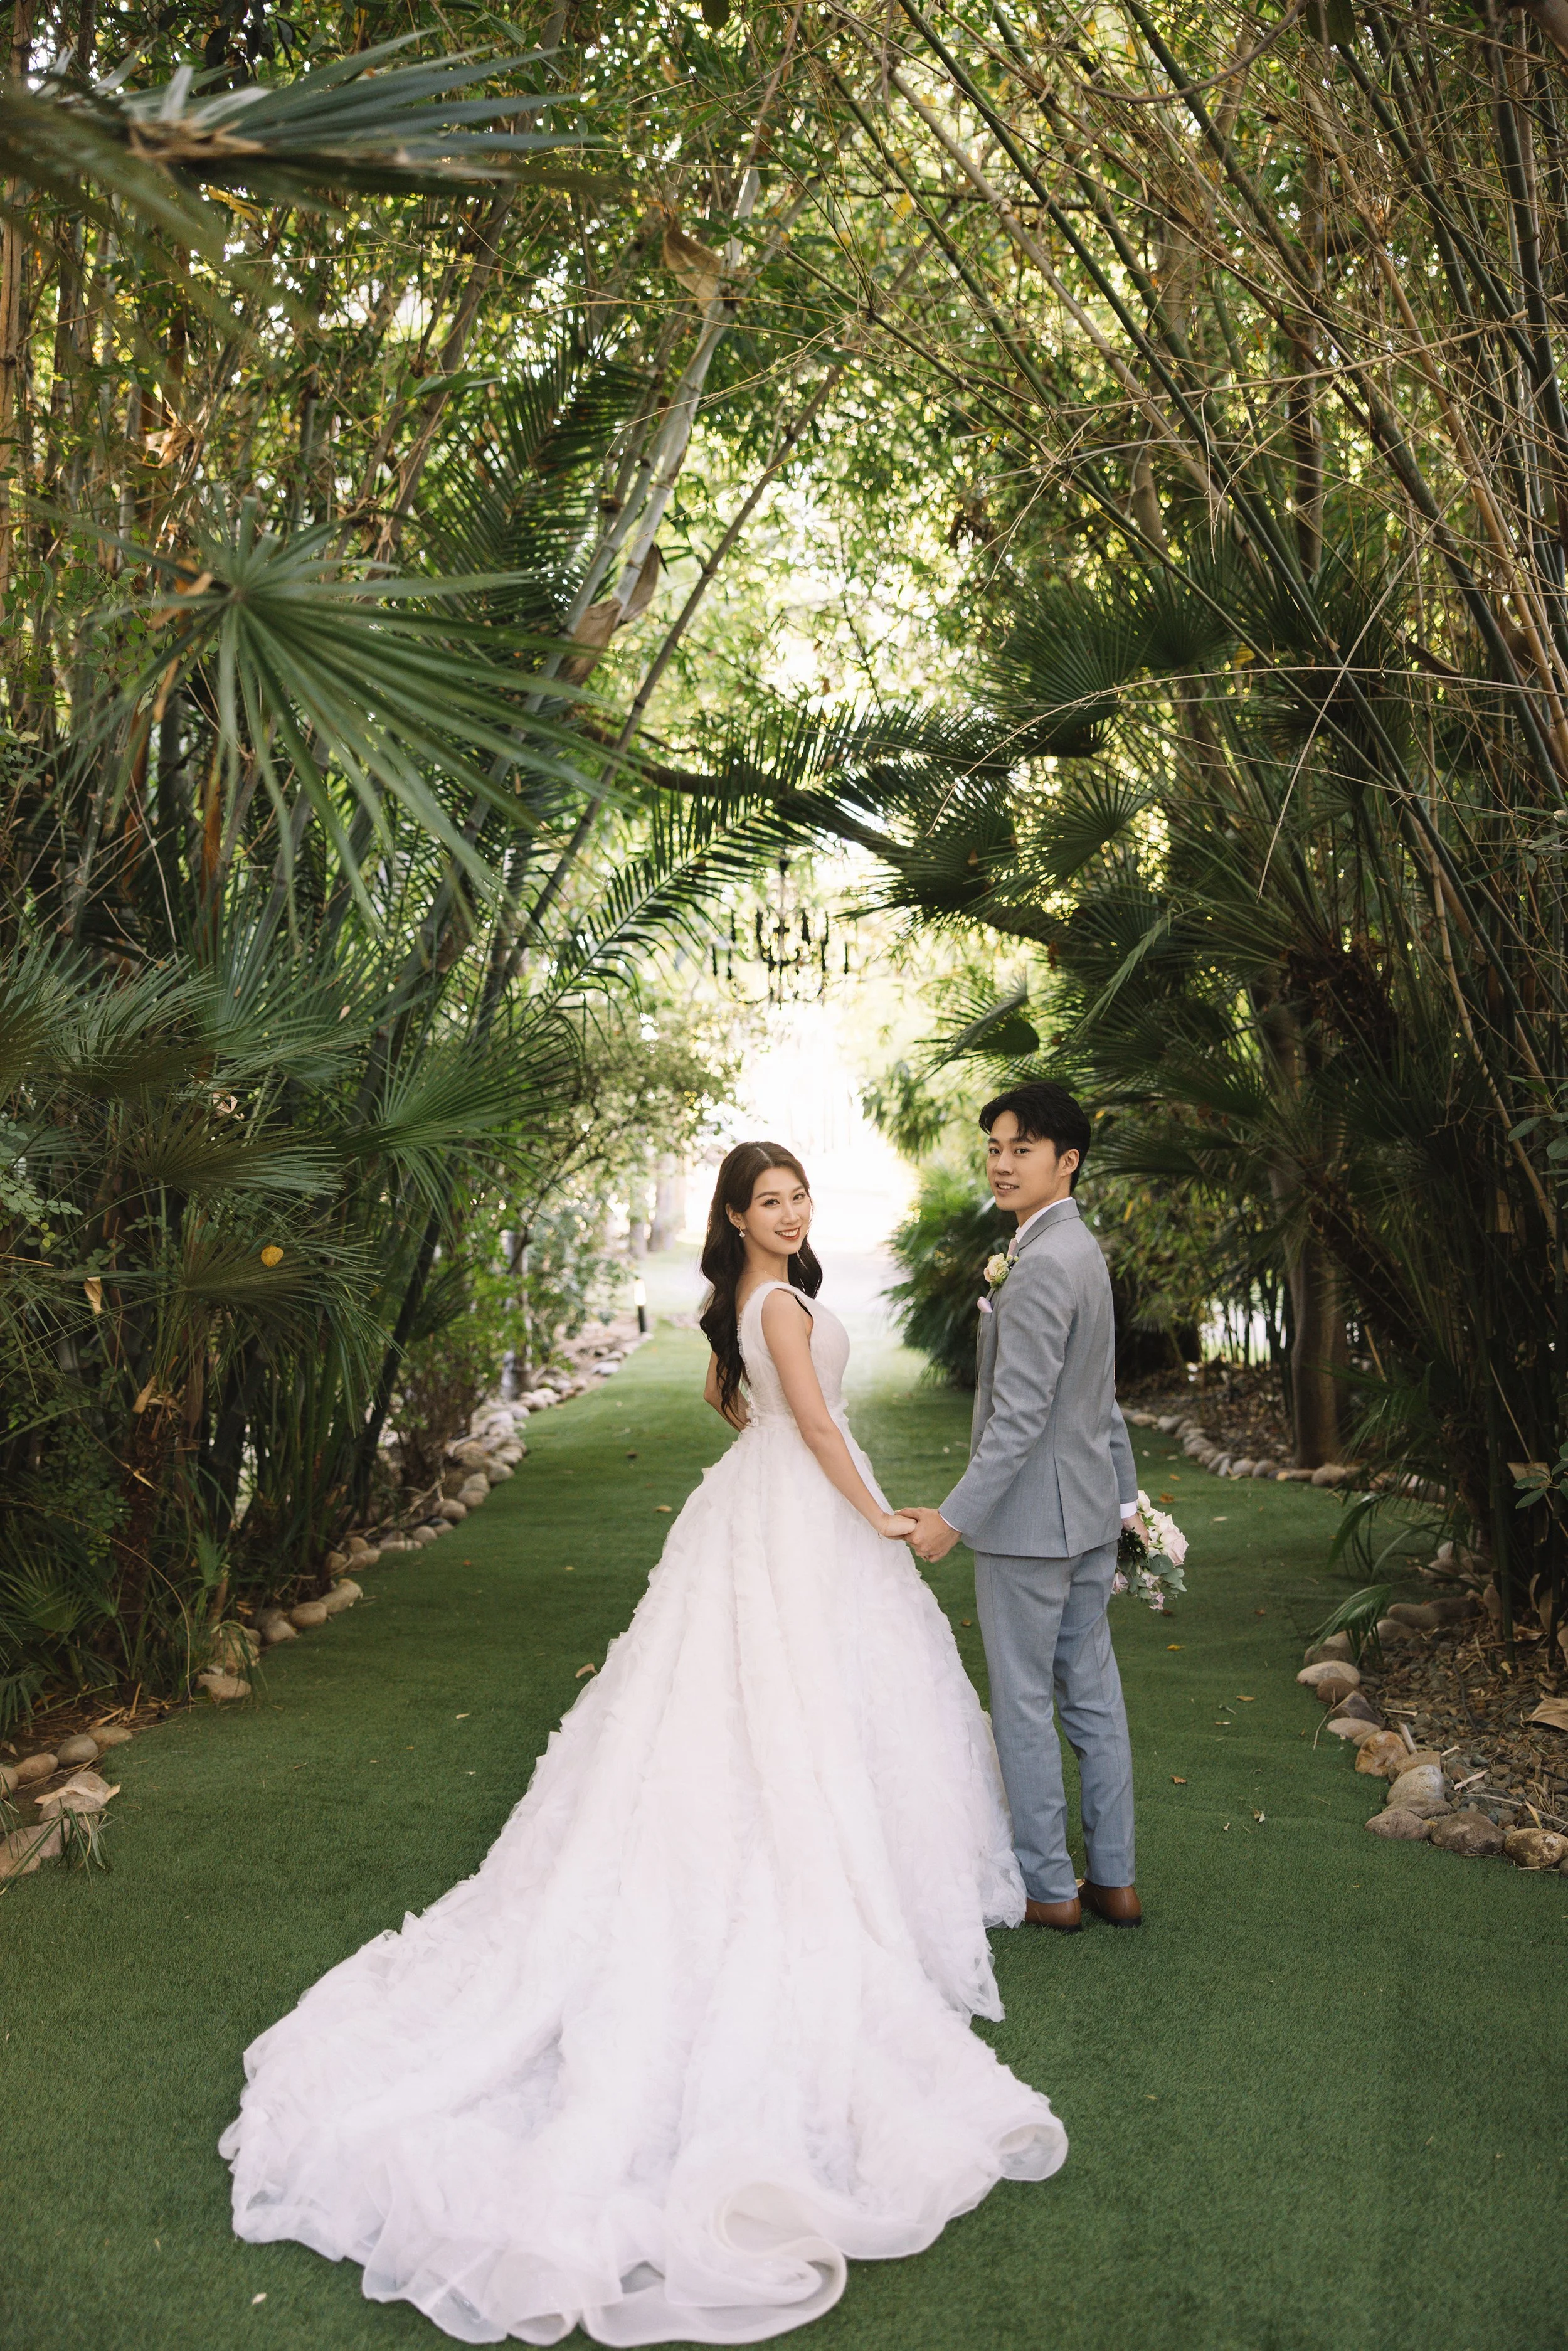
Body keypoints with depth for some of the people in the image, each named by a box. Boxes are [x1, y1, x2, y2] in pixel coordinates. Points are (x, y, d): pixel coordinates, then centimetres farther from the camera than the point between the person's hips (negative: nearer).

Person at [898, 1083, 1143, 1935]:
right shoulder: (1081, 1248, 10)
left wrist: (956, 1515, -22)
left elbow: (1020, 1417, -25)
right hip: (1088, 1512, 10)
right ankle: (1113, 1878, 27)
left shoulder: (1040, 1266, -22)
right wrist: (1125, 1491, 24)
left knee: (1023, 1703, 4)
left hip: (1029, 1517, -10)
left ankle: (1046, 1887, 17)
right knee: (1092, 1695, 16)